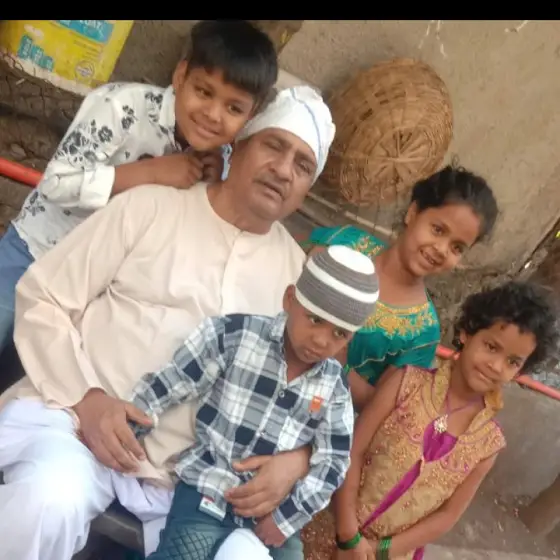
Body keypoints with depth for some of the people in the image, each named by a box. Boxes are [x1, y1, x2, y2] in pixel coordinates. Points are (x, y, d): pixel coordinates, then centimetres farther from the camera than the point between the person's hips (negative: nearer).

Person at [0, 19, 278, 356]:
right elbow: (56, 184, -27)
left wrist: (214, 186, -21)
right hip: (36, 252, -3)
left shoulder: (220, 159, -11)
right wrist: (150, 172, -32)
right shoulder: (122, 106, -26)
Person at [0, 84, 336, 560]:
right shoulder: (150, 208, 2)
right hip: (71, 414, -3)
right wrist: (83, 396, -13)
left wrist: (298, 457, -8)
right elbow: (43, 299, 1)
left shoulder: (298, 270, 10)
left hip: (180, 476, 4)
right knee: (50, 500, -35)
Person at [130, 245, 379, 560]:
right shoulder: (234, 336, -9)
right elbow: (166, 386, -6)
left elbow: (333, 460, 2)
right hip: (208, 495, -3)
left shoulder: (335, 385, 1)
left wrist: (288, 516, -6)